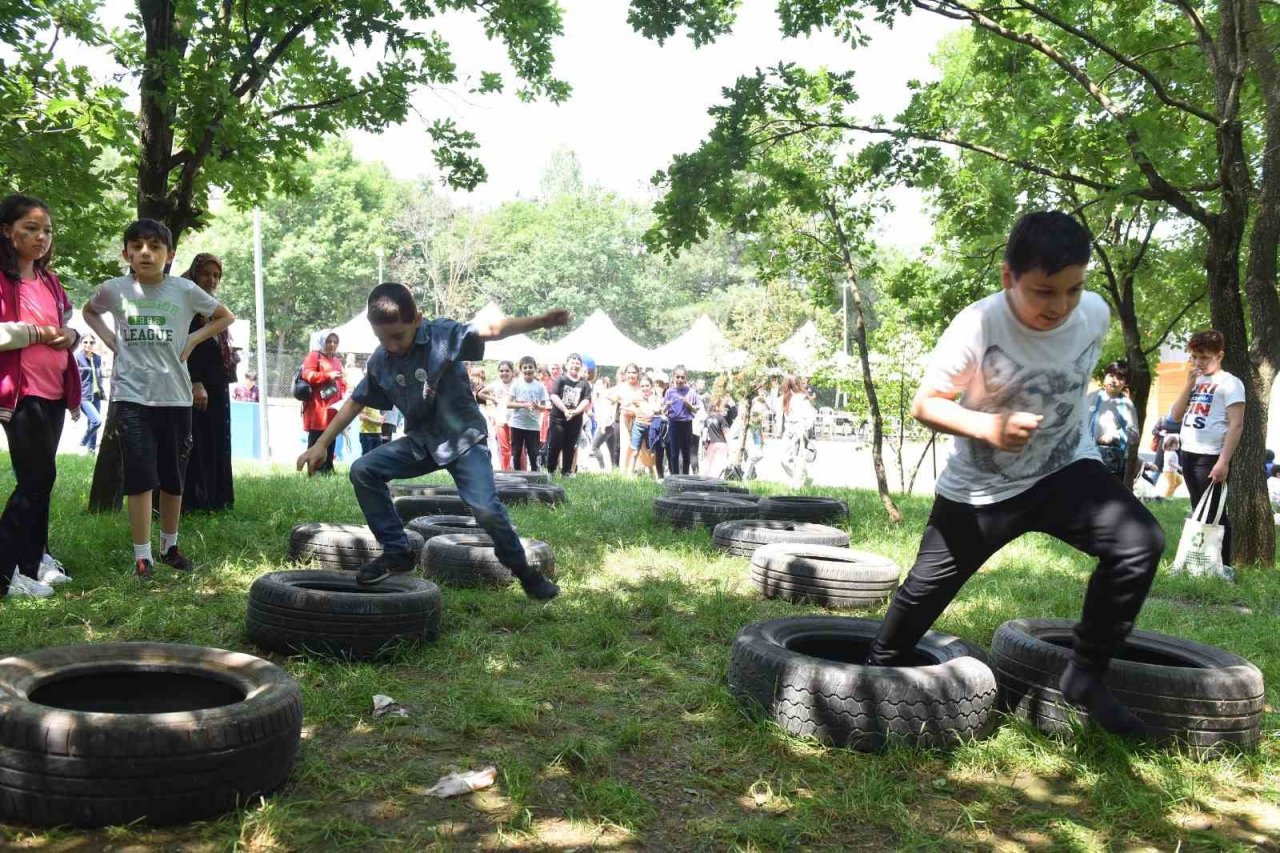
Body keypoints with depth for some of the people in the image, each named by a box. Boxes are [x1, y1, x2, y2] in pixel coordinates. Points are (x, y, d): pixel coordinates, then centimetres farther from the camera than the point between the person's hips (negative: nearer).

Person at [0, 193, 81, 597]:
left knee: (39, 480, 12)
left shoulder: (50, 282, 16)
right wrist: (36, 332, -16)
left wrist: (70, 336, 4)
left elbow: (67, 324, 26)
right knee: (38, 478, -8)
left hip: (53, 392, 8)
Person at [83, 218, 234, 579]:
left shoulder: (185, 290, -2)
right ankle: (142, 555, 4)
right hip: (132, 395, -1)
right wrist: (109, 340, 5)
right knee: (140, 476, -5)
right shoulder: (114, 289, 0)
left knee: (173, 477, 10)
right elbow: (89, 311, 22)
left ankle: (170, 546, 27)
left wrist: (193, 340, 0)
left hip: (175, 396, 1)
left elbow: (225, 317, 13)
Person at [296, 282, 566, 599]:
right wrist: (321, 444, 7)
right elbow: (356, 402, 9)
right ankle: (397, 553, 3)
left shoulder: (442, 335, -20)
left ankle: (524, 571, 3)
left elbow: (493, 330, -33)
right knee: (363, 471, -8)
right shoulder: (379, 362, -4)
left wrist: (539, 321, -50)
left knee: (486, 508, -23)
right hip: (421, 442, 6)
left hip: (463, 437, -6)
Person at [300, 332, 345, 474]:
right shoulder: (314, 356, -1)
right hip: (317, 405, -7)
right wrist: (328, 375, -18)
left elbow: (342, 382, 24)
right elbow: (307, 375, -14)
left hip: (333, 406, 7)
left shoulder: (337, 360, 21)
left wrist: (342, 395, 4)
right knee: (315, 438, -8)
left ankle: (328, 468, 12)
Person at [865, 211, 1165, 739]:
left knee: (1140, 543, -22)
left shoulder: (1096, 314, -13)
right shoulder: (977, 326, -26)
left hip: (1066, 468, 2)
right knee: (927, 586, 7)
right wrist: (988, 426, -37)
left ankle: (1086, 677, -5)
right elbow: (924, 404, -20)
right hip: (979, 488, -2)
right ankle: (879, 668, 37)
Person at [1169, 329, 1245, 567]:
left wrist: (1223, 462, -21)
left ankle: (1222, 566, 1)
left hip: (1210, 457, -8)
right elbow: (1176, 416, 11)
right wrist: (1189, 385, 0)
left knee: (1214, 513, -5)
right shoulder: (1196, 382, 16)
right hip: (1188, 454, 8)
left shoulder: (1229, 383, -6)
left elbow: (1236, 425, -13)